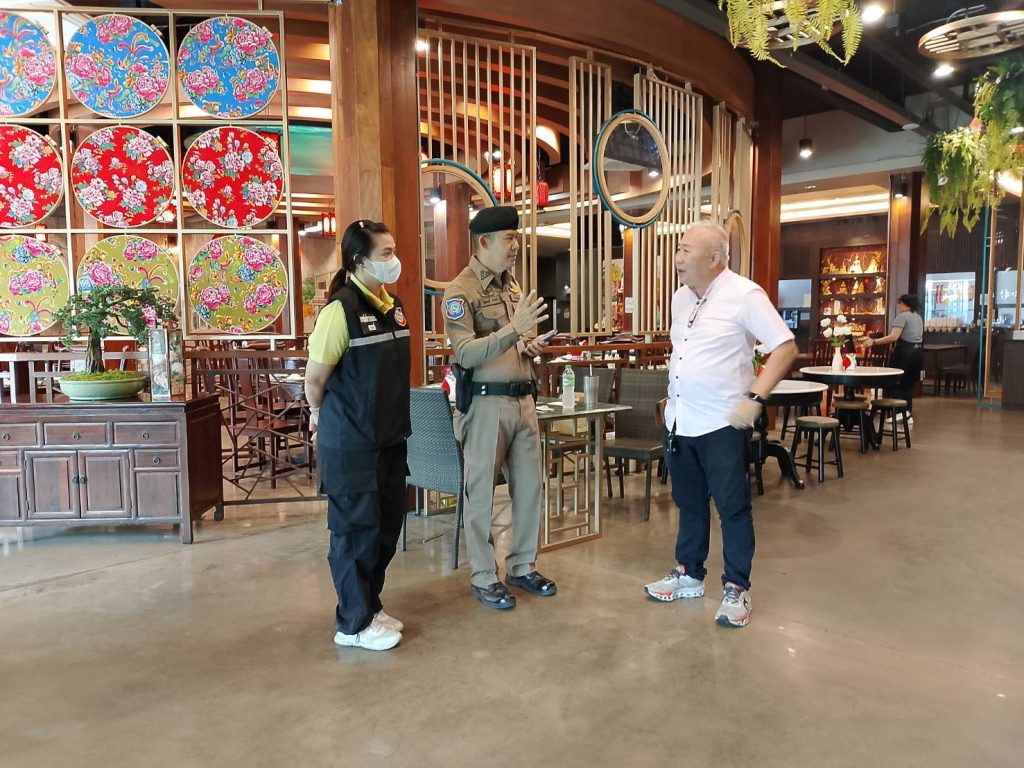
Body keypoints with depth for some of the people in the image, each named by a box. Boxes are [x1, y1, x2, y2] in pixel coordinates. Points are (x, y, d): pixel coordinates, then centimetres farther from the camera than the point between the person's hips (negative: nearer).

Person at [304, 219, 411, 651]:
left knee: (387, 526, 16)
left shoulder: (393, 306, 7)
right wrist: (320, 415, 4)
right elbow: (315, 377, -12)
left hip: (390, 438, 8)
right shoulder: (341, 309, -18)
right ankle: (354, 624, 21)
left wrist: (392, 417, 15)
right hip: (351, 444, -8)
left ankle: (370, 606, 34)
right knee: (356, 531, 4)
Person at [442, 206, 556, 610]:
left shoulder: (510, 284, 14)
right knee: (481, 492, 4)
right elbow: (465, 354, -21)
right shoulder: (460, 290, -11)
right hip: (486, 402, -8)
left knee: (529, 486, 13)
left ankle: (522, 566, 29)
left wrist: (530, 347, 4)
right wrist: (514, 329, -29)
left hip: (523, 398, 8)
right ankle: (483, 577, 19)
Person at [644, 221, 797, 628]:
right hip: (678, 422, 7)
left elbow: (786, 347, -15)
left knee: (733, 507, 4)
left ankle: (736, 588, 17)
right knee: (689, 503, 18)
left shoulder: (744, 295, -13)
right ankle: (688, 573, 32)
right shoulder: (681, 297, 10)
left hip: (722, 424, -7)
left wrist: (754, 398, -22)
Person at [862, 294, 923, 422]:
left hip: (904, 353, -8)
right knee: (909, 384, 12)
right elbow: (918, 337, 20)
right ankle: (908, 414, 11)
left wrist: (874, 342, -22)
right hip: (918, 352, 8)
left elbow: (894, 337, -22)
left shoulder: (902, 316, -11)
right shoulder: (918, 317, 17)